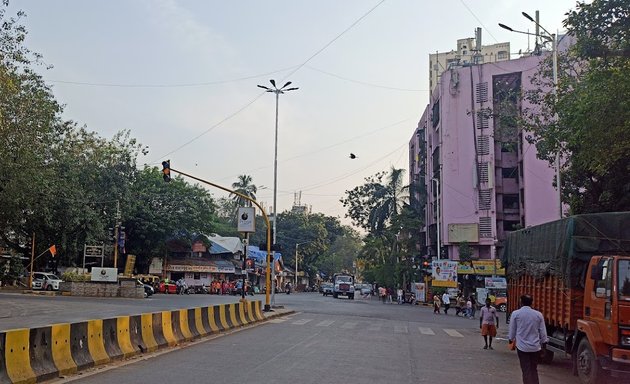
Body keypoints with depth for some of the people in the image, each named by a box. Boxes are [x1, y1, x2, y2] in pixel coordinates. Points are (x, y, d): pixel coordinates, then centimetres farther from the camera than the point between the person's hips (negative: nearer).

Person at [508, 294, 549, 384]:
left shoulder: (516, 314, -5)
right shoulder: (538, 314, 2)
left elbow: (512, 330, 2)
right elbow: (543, 332, 5)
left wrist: (511, 340, 19)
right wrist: (544, 346, 15)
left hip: (522, 347, -3)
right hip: (536, 347, 3)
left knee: (526, 371, 1)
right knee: (534, 370, 17)